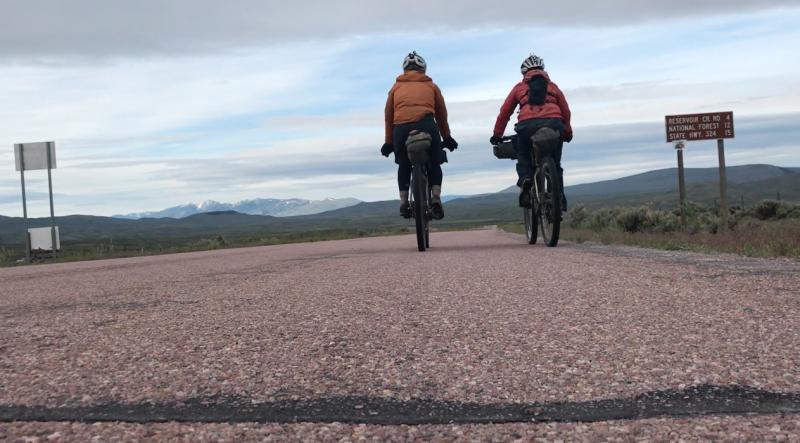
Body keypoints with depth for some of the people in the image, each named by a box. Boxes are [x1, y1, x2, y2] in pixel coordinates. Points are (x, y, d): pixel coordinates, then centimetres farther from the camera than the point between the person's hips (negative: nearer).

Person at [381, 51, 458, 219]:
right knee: (434, 164, 18)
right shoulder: (431, 86, 23)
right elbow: (442, 114, 24)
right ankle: (435, 197, -1)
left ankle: (404, 201, 11)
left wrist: (388, 142, 27)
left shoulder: (396, 87, 25)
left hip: (401, 128, 1)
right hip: (427, 126, -1)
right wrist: (447, 137, 33)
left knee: (404, 166, 23)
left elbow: (389, 117, 22)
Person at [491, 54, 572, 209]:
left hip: (527, 125, -1)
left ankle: (525, 180, -15)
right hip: (553, 124, 1)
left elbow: (504, 112, 20)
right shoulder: (553, 87, 27)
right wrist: (567, 133, 37)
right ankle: (559, 199, 7)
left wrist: (497, 135, 28)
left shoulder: (519, 87, 23)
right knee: (555, 164, 17)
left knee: (524, 161, 16)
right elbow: (566, 113, 24)